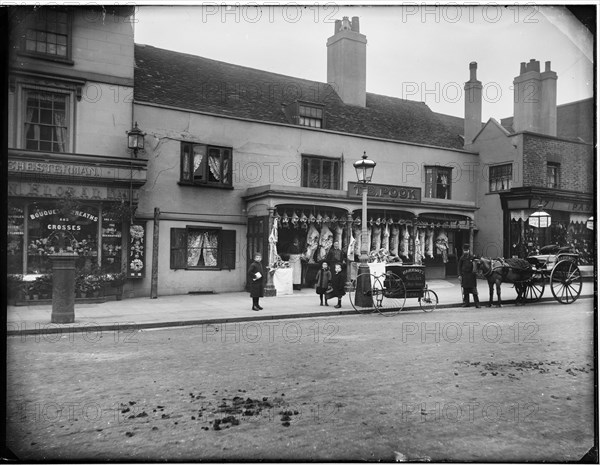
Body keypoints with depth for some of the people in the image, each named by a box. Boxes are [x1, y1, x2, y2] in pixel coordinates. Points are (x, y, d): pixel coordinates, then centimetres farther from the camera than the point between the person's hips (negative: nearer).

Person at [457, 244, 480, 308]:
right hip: (464, 276, 2)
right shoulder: (462, 258, 4)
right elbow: (459, 267, 6)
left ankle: (477, 303, 0)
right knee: (465, 290, 7)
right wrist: (459, 275, 0)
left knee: (474, 290, -3)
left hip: (471, 275, -2)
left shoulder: (472, 257, -2)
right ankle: (466, 302, 17)